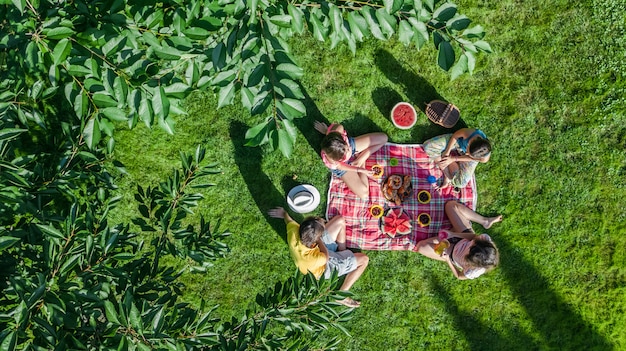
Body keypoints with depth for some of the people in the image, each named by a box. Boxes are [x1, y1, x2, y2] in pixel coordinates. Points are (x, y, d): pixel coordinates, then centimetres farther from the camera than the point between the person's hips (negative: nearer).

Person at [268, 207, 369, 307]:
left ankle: (342, 253, 28)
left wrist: (283, 213, 12)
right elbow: (326, 255, -24)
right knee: (364, 259, -4)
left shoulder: (293, 232, -36)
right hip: (325, 268, -6)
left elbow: (289, 220, -9)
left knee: (340, 220, 6)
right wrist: (319, 240, -18)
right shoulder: (314, 259, -50)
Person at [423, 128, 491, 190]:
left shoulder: (484, 158, -39)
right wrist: (447, 151, -19)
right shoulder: (468, 133, -43)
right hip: (458, 141, 1)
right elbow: (454, 136, -20)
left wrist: (453, 159, -18)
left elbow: (470, 157, -18)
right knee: (428, 146, -15)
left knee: (460, 183, -19)